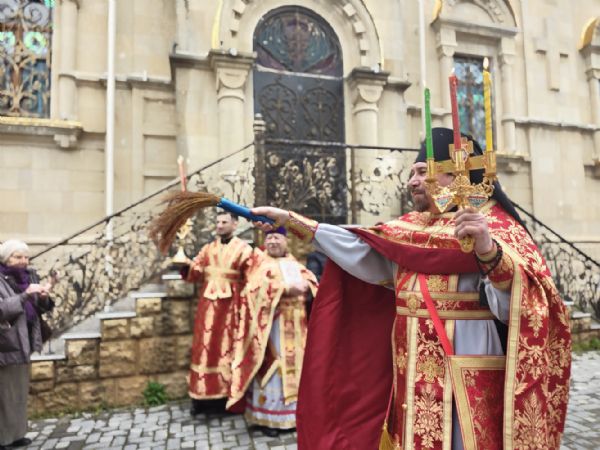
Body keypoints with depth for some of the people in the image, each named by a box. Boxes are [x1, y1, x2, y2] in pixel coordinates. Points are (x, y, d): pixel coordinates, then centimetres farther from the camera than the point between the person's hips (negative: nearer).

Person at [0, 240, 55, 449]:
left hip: (22, 342, 7)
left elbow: (39, 309, 11)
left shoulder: (29, 276, 7)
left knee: (20, 391, 14)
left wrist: (43, 298, -10)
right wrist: (25, 294, -29)